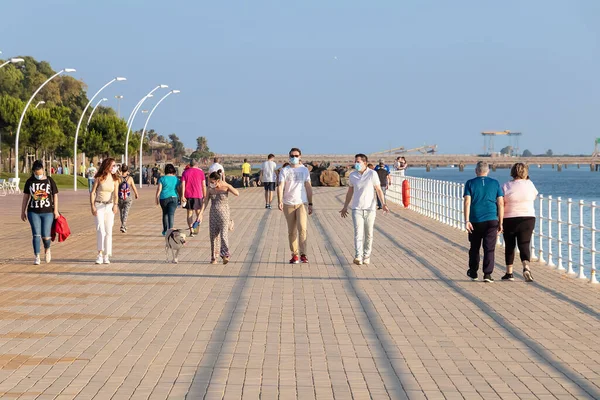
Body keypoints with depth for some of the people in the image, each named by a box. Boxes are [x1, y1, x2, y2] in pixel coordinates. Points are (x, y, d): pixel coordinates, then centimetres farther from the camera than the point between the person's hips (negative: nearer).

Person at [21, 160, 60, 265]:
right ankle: (37, 257, -1)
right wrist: (23, 211, 10)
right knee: (36, 235, -6)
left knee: (46, 236, -3)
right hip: (33, 212, 1)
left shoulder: (50, 181, 1)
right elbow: (25, 197, 10)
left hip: (47, 212, -1)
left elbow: (55, 196, 5)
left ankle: (47, 250, 29)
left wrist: (56, 210, -1)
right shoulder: (30, 182, 5)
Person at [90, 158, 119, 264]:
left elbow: (115, 195, -2)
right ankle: (100, 254, -18)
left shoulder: (115, 180, 5)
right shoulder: (99, 178, -2)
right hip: (99, 206, -3)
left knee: (109, 231, 3)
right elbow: (92, 193, -1)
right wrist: (92, 207, -11)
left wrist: (115, 205, -20)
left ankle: (106, 256, 10)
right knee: (100, 230, -16)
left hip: (109, 207, 3)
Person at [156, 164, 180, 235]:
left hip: (164, 198, 0)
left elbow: (159, 189, -6)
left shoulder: (162, 178, -3)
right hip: (173, 197, 0)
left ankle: (165, 230, 23)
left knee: (165, 213, 17)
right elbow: (179, 189, 2)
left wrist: (157, 199, 1)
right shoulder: (176, 179, 1)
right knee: (171, 214, -5)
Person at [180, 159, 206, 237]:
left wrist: (182, 196, -6)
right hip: (198, 195, -1)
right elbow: (204, 185, -1)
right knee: (198, 212, 10)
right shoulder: (201, 172, 2)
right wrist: (205, 196, 4)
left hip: (188, 195, 1)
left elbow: (183, 185, -4)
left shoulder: (185, 172, 5)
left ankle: (191, 231, 2)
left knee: (189, 213, 8)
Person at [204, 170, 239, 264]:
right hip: (213, 213, 3)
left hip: (224, 213, -3)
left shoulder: (225, 186, -8)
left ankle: (225, 255, -15)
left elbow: (237, 194, -19)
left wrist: (227, 187, -25)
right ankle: (214, 257, 11)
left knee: (224, 234, -14)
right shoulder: (210, 188, 1)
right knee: (213, 235, 4)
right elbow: (206, 201, 5)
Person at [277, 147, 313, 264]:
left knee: (302, 228, -16)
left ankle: (303, 254, -13)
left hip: (301, 203, -1)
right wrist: (280, 201, -21)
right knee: (291, 231, 6)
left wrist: (310, 204, 4)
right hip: (288, 204, 1)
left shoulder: (304, 170, 7)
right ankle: (294, 255, 12)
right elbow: (280, 187, -7)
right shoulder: (284, 171, 3)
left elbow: (308, 187, 8)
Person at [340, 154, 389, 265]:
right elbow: (350, 192, 16)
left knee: (369, 234, 7)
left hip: (370, 209, -1)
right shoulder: (352, 175, 4)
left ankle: (366, 256, 20)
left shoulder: (372, 174, -5)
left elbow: (378, 190, -5)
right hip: (357, 209, 1)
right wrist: (345, 207, 19)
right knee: (358, 232, -13)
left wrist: (384, 204, -17)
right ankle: (358, 257, -22)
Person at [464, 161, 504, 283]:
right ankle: (487, 274, -10)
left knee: (474, 248, 15)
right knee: (489, 248, 0)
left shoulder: (470, 183, 3)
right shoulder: (495, 183, 6)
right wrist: (500, 223, 5)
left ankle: (473, 272, 27)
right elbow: (501, 204, 2)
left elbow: (467, 202, -7)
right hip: (491, 220, 0)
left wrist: (467, 221, -9)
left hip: (475, 221, 0)